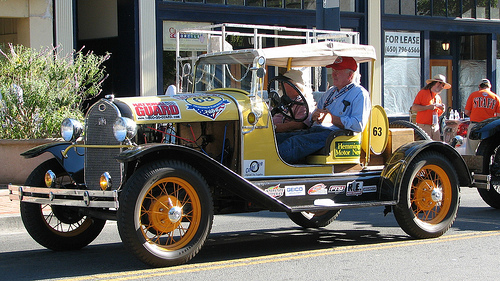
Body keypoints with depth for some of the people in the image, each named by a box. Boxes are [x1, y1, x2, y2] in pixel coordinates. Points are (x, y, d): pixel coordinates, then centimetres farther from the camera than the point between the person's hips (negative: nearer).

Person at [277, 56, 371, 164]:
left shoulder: (359, 93, 2)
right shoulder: (330, 91, 28)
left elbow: (359, 125, -12)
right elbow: (309, 120, 27)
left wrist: (332, 119, -12)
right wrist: (314, 116, 2)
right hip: (314, 130, 9)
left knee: (295, 142, -31)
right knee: (280, 138, -13)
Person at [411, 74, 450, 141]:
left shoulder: (438, 97, 18)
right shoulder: (423, 93, -2)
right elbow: (414, 108, -9)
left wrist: (442, 110, 3)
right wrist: (428, 107, -15)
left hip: (435, 127, 6)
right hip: (424, 126, -6)